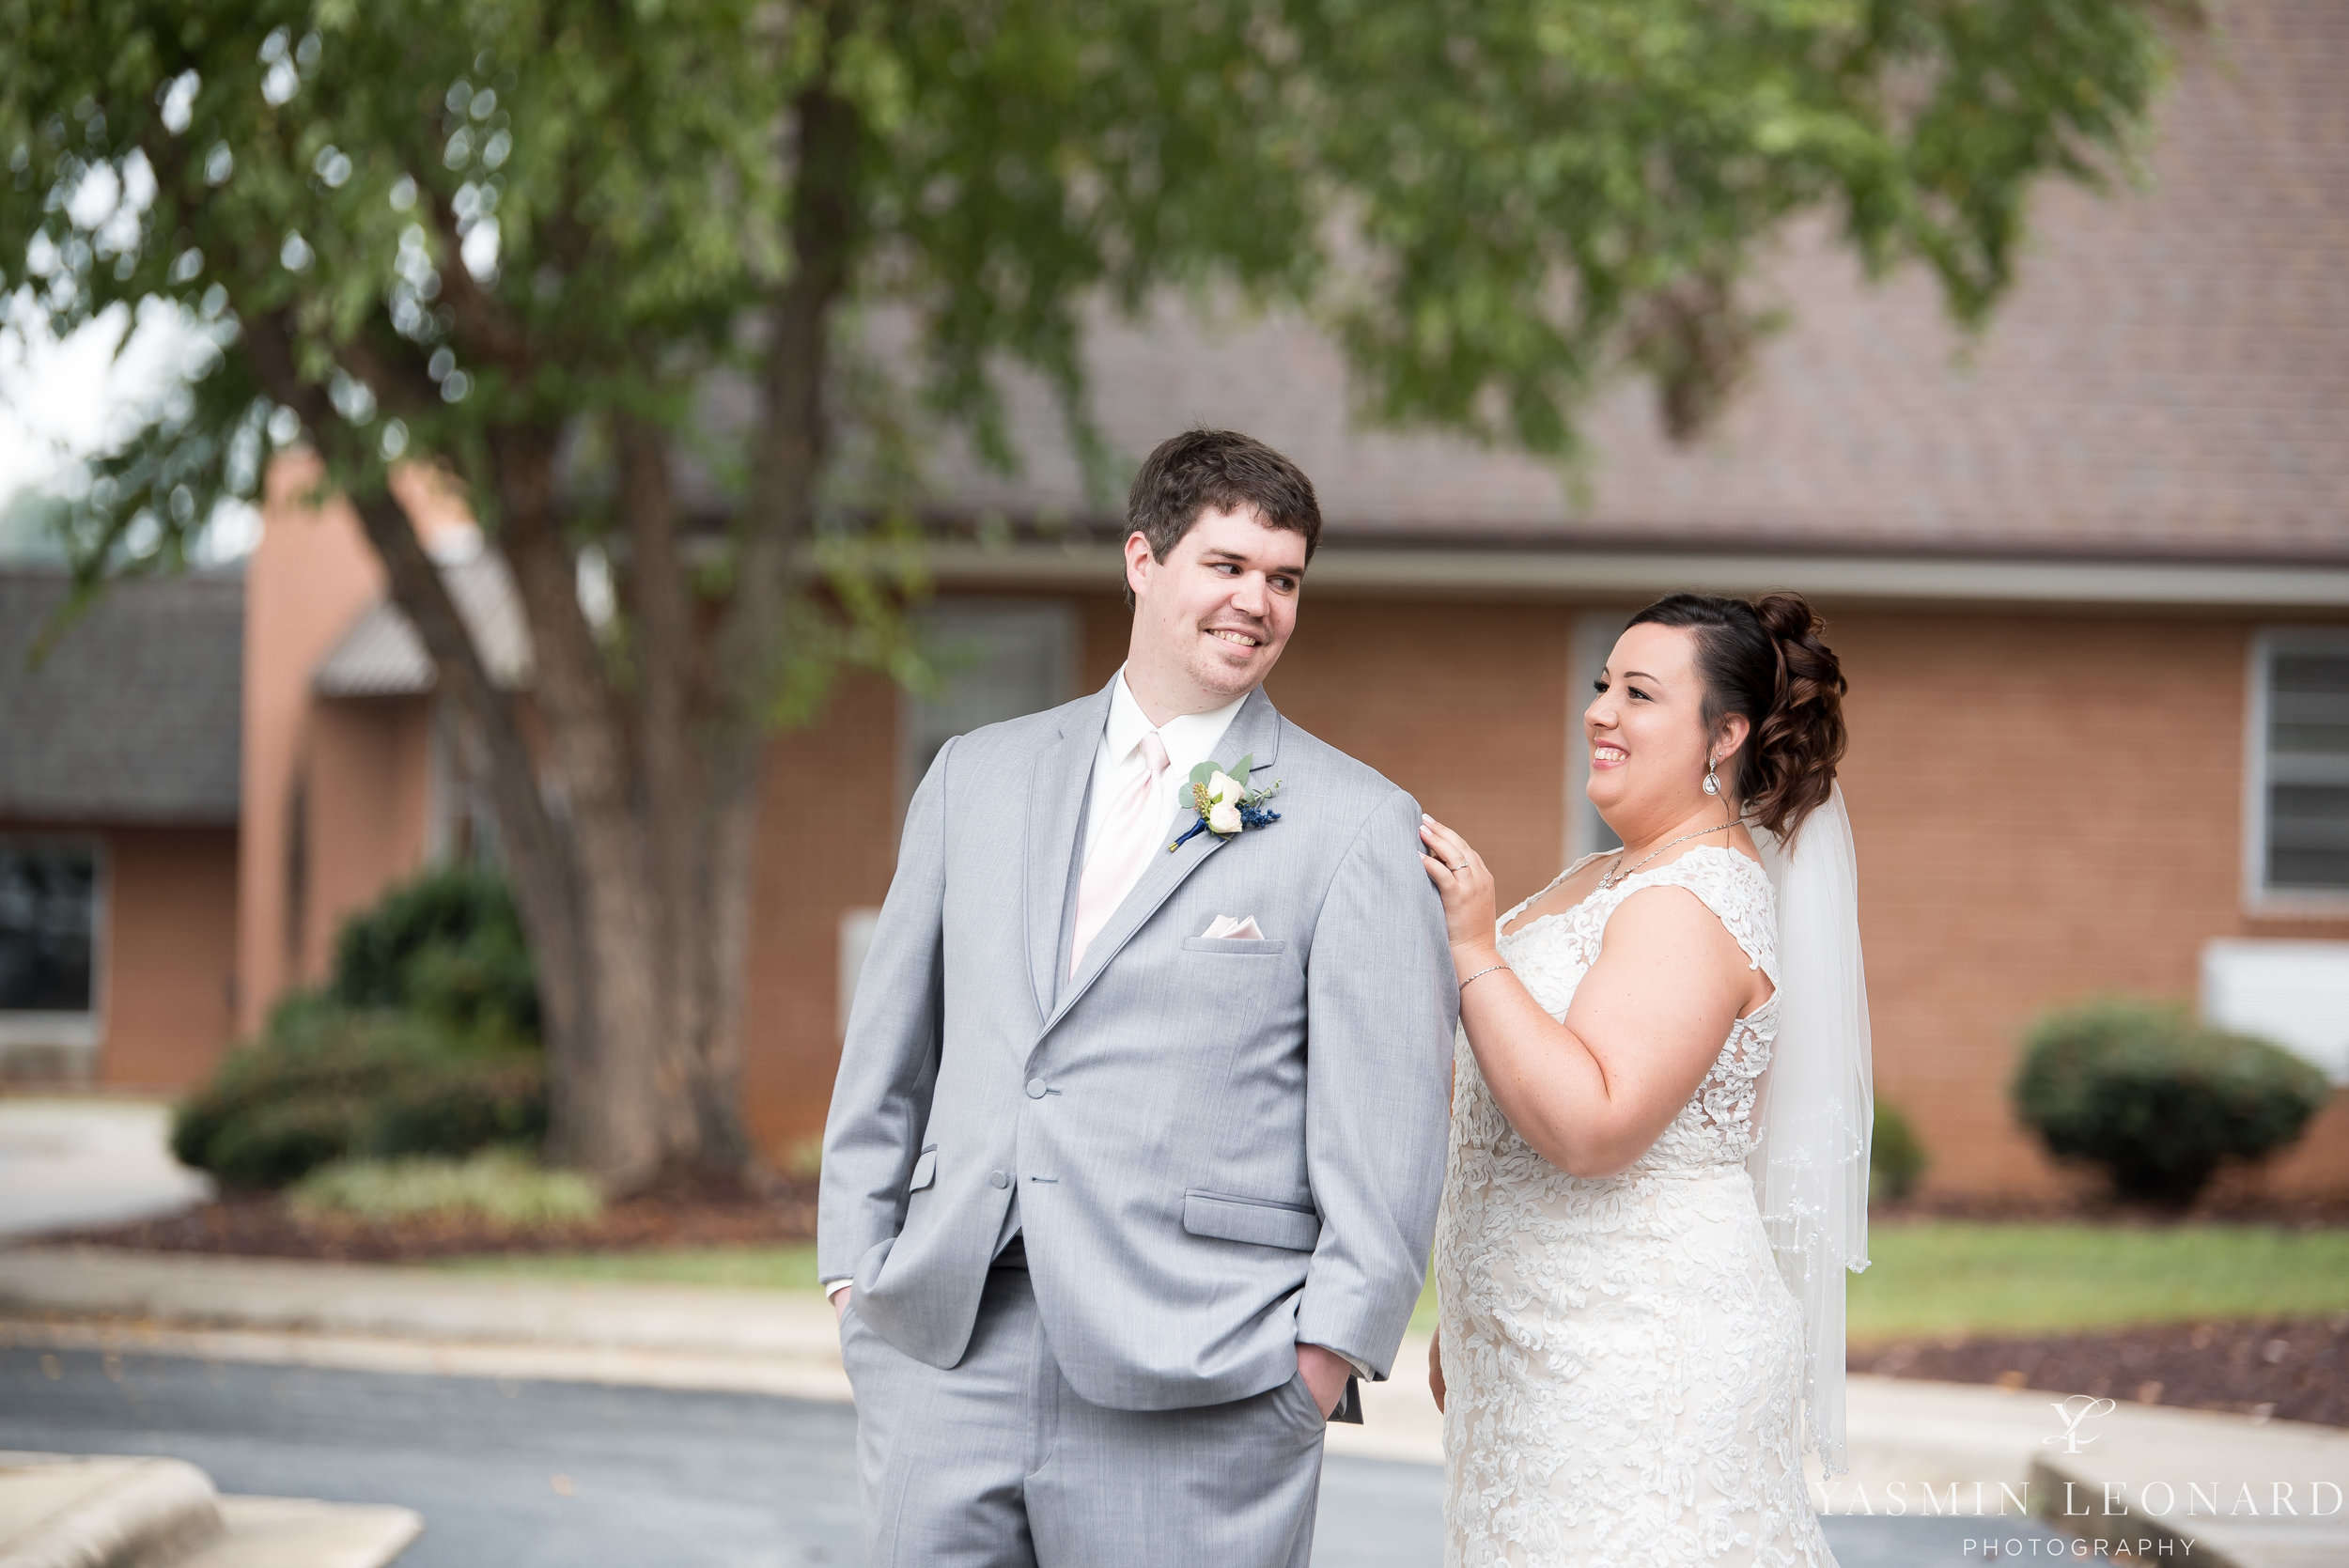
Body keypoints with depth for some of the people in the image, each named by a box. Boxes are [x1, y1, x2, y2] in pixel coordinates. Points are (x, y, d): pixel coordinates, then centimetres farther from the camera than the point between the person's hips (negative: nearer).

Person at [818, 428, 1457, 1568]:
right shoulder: (977, 777, 14)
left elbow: (1388, 1111, -5)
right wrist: (855, 1261, 10)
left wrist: (1335, 1341, -12)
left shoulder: (1357, 827, 1)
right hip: (943, 1349, 4)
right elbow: (890, 1043, 17)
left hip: (1195, 1385, -3)